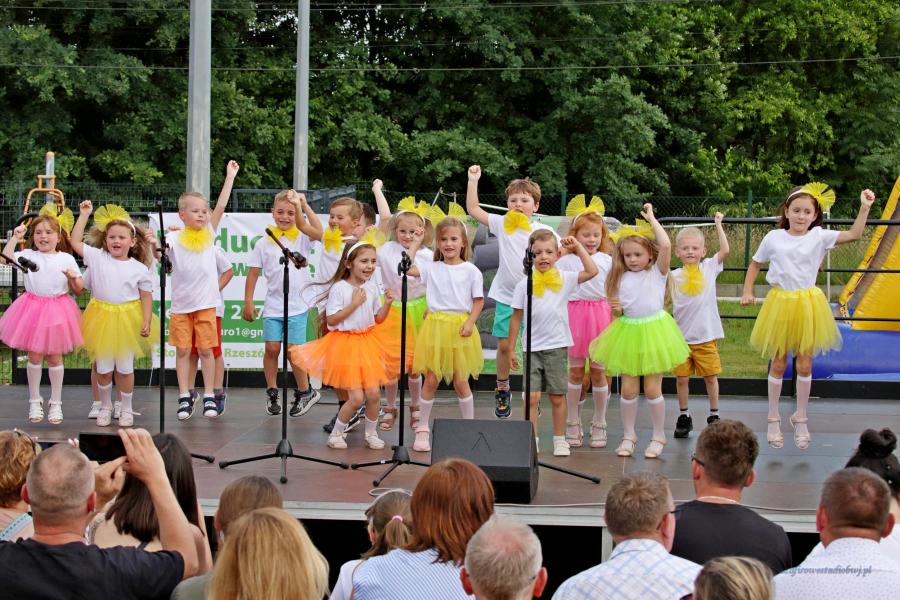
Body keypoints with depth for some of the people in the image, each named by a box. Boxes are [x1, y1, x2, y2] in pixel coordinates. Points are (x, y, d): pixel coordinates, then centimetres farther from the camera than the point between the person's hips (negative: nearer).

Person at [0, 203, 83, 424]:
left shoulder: (66, 259, 1)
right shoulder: (29, 255, 0)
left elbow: (79, 289, 3)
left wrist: (74, 277, -17)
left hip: (57, 310, 0)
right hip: (33, 309, 0)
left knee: (55, 356, 7)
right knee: (34, 356, 5)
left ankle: (56, 403, 18)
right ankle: (35, 401, 20)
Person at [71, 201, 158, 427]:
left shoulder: (140, 269, -4)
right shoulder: (97, 258, -1)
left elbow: (146, 296, -2)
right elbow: (75, 241, -1)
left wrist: (146, 322, -9)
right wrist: (84, 215, -1)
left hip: (128, 322, -1)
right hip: (102, 319, 1)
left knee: (125, 368, 8)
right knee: (103, 368, 8)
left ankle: (126, 408, 22)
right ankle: (105, 406, 25)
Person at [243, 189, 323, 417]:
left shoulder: (302, 238, 3)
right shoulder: (265, 243, 5)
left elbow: (318, 231, -20)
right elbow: (253, 273, 8)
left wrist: (304, 205, -22)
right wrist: (248, 302, 4)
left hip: (297, 305, -2)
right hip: (273, 306, 2)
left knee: (294, 350, -3)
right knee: (272, 348, -2)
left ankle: (305, 392, 14)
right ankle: (271, 392, 14)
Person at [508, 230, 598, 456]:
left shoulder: (564, 279, 3)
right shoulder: (524, 285, 1)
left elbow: (592, 272, -6)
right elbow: (516, 317, 5)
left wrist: (578, 247, -2)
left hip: (556, 346, 1)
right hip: (532, 348, 0)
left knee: (557, 396, 7)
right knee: (533, 396, -6)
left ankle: (560, 439, 19)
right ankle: (532, 440, 3)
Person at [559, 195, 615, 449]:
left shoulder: (607, 260, 7)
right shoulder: (566, 261, 1)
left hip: (601, 313, 1)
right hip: (575, 313, -1)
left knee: (598, 371, 4)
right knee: (575, 370, 4)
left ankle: (599, 425, 14)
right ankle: (572, 424, 14)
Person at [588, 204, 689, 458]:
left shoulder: (657, 272, -5)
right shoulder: (621, 278, 6)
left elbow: (666, 246, -21)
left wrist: (652, 219, -14)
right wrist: (617, 308, -9)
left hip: (653, 331, -3)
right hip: (628, 332, 3)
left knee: (652, 388, 1)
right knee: (628, 389, 4)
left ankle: (659, 436, 15)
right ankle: (628, 435, 19)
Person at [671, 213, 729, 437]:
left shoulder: (709, 268, 2)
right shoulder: (674, 276, 1)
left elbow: (725, 250, -8)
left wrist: (718, 224, -3)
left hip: (706, 336, 0)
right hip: (681, 335, 0)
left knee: (710, 376, 7)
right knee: (682, 378, 5)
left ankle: (714, 415, 20)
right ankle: (684, 417, 19)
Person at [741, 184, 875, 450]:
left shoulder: (818, 237, -5)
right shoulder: (773, 238, -4)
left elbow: (853, 235, -12)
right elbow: (755, 264, 10)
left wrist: (864, 208, -20)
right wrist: (747, 292, 4)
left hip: (808, 305, 0)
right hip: (780, 304, 0)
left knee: (805, 365, 6)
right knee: (778, 364, 9)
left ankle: (800, 419, 23)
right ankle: (773, 420, 23)